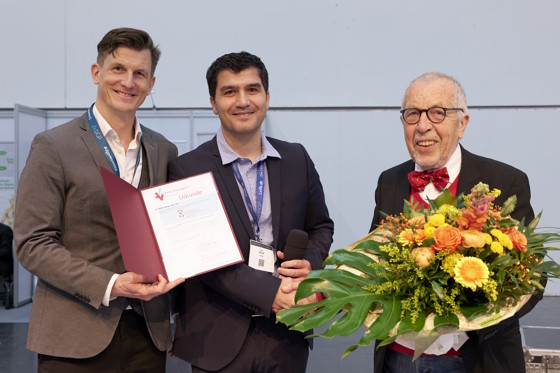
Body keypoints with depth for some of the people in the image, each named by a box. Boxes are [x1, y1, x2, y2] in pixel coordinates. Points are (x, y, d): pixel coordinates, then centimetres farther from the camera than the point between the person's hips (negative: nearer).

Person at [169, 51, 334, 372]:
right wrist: (270, 293, -22)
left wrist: (310, 264, -7)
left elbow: (321, 227, 14)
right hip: (219, 339, -3)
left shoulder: (297, 159, 4)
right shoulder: (187, 169, -7)